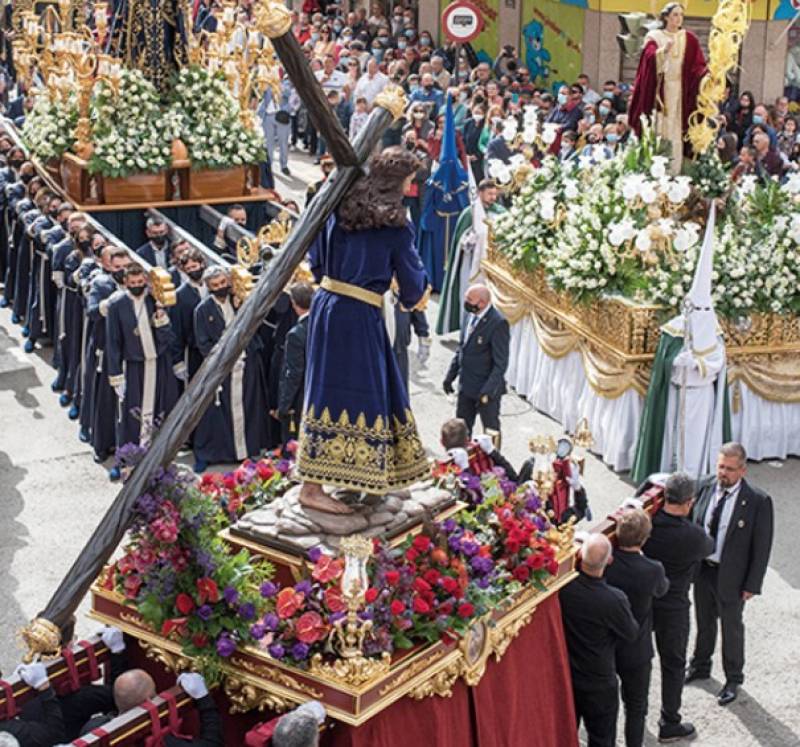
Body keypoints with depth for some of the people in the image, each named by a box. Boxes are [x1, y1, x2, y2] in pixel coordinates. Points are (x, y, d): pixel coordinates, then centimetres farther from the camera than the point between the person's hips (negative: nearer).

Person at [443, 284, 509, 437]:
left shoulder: (498, 323, -22)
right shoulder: (470, 315, 2)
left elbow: (500, 363, -21)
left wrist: (487, 391, -24)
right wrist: (450, 376, 11)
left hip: (487, 390, -7)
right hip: (466, 386, 8)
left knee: (491, 431, 11)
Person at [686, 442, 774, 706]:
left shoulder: (758, 501, -20)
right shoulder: (706, 488, -8)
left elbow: (762, 546, -14)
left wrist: (752, 585, -12)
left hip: (731, 576, -4)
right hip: (701, 568, 4)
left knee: (732, 628, 14)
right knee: (704, 622, 24)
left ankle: (733, 679, 34)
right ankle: (700, 666, 46)